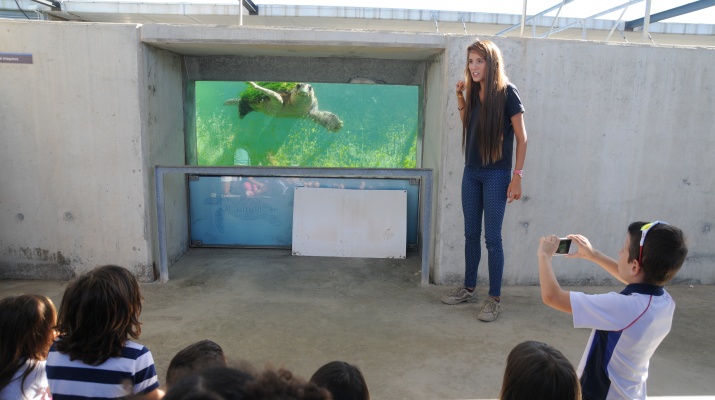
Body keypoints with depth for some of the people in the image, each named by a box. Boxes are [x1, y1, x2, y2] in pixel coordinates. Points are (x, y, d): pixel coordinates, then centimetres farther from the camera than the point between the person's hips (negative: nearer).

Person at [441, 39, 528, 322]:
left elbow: (521, 137, -8)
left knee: (492, 237, -2)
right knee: (471, 233, 12)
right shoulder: (473, 92, 8)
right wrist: (460, 96, 9)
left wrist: (517, 176, -14)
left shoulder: (507, 92, -9)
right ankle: (469, 289, 25)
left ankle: (494, 298, 10)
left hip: (496, 174, -6)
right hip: (471, 172, 6)